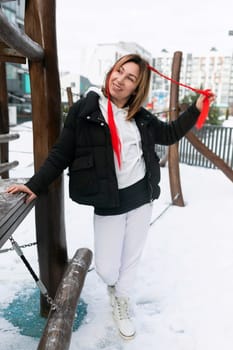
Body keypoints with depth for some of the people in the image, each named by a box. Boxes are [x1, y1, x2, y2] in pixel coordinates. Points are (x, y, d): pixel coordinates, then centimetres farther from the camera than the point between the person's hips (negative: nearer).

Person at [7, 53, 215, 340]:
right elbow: (61, 154, -5)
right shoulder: (83, 110, -7)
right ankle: (115, 285, 40)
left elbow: (169, 134, 19)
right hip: (108, 202, -3)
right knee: (106, 269, -1)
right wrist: (35, 185, -10)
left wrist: (196, 109, 12)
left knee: (131, 259, 16)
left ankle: (121, 304, 46)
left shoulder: (141, 117, 4)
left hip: (142, 195, 4)